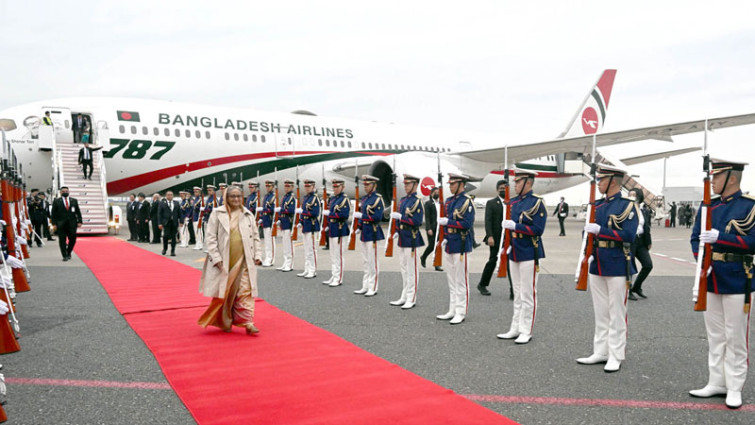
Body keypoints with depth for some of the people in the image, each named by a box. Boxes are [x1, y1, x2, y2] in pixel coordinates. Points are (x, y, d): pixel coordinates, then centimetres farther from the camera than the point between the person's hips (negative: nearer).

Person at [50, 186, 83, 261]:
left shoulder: (74, 200, 10)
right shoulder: (56, 201, 3)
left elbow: (78, 212, 10)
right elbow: (54, 214, 1)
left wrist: (79, 221, 1)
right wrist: (54, 224, -6)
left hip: (72, 224, 2)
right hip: (61, 225, -2)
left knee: (72, 240, 2)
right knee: (62, 241, -1)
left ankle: (68, 253, 24)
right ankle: (65, 256, 5)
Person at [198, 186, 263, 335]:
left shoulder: (248, 215, 9)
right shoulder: (218, 214, 0)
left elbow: (255, 237, 14)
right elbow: (210, 237, -3)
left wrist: (258, 255, 4)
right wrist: (216, 258, -11)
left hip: (243, 261, 2)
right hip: (223, 261, -2)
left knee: (245, 291, -3)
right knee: (224, 291, 6)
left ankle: (247, 322, 0)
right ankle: (225, 322, 22)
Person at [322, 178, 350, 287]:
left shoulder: (344, 199, -10)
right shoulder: (332, 199, 15)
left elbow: (343, 214, -22)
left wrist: (328, 213, -14)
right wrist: (328, 226, 9)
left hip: (340, 230, -9)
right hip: (332, 230, 9)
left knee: (338, 255, -4)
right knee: (333, 255, 13)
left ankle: (339, 279, 3)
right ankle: (333, 277, 21)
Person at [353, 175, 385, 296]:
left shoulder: (377, 199, -11)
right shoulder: (364, 198, 13)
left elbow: (378, 217, -19)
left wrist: (361, 216, -16)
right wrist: (359, 227, 11)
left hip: (372, 232, -8)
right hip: (364, 232, 8)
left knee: (372, 261, -2)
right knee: (365, 262, 13)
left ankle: (373, 288, 5)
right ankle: (365, 287, 20)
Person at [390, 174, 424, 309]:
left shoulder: (417, 201, -12)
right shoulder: (403, 200, 14)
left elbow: (417, 221, -20)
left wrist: (400, 217, -21)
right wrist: (398, 231, 12)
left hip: (411, 238, -9)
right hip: (402, 238, 9)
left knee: (411, 270, -2)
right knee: (404, 269, 14)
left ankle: (411, 299, 5)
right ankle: (404, 297, 22)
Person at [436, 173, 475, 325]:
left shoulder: (466, 201, -11)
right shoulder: (449, 201, 13)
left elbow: (467, 224, -19)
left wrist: (448, 221, -19)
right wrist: (446, 238, 12)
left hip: (460, 244, -8)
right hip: (449, 244, 8)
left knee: (461, 281, -1)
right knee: (451, 280, 13)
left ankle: (461, 313, 6)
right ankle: (452, 311, 21)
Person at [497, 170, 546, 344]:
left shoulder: (536, 203, -10)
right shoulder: (514, 202, 12)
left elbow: (538, 229, -18)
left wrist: (515, 226, -21)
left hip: (529, 253, -7)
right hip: (514, 253, 7)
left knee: (528, 294, 0)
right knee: (517, 294, 14)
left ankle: (526, 332, 8)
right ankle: (515, 329, 21)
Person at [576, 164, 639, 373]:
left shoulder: (628, 205, -9)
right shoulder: (598, 205, 12)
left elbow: (628, 235, -19)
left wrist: (599, 230, -21)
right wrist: (589, 253, 11)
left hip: (617, 266, -7)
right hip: (598, 264, 7)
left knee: (617, 314, 1)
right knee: (600, 313, 13)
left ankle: (616, 356, 9)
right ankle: (600, 352, 21)